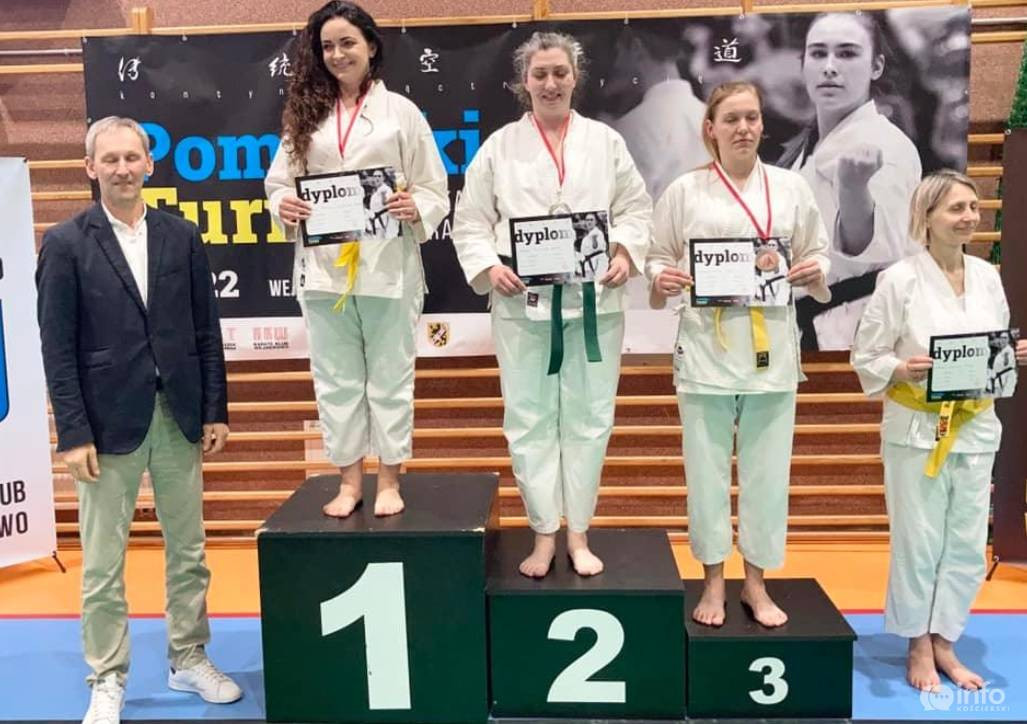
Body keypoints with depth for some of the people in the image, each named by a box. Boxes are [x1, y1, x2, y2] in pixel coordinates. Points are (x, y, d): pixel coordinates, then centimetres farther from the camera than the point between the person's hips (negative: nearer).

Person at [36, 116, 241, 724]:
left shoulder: (182, 236, 6)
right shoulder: (66, 244, -2)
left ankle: (190, 659, 29)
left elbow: (207, 331, 7)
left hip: (179, 416, 3)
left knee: (188, 551, 13)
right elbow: (58, 349, -5)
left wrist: (216, 410, 4)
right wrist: (73, 433, -10)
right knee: (103, 563, 6)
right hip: (109, 421, -3)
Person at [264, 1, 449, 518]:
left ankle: (388, 481, 19)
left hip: (387, 268, -2)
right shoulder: (304, 114, 11)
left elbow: (435, 189, 3)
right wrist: (283, 205, -11)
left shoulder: (401, 112, 4)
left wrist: (416, 209, -18)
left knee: (390, 376, 6)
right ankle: (349, 480, 22)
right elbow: (278, 180, 11)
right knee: (335, 379, 9)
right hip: (323, 269, 3)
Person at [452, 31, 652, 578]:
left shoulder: (606, 141, 9)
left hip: (595, 300, 1)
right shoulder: (499, 146, 6)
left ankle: (578, 534, 20)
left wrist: (626, 251, -8)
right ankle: (543, 535, 17)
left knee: (588, 417, 6)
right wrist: (489, 267, -12)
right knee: (529, 419, 3)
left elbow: (636, 208, 9)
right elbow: (470, 222, 5)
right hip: (522, 302, -1)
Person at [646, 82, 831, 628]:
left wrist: (814, 273, -10)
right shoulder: (685, 190, 1)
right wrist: (661, 281, -16)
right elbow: (659, 257, 5)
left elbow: (817, 253, 11)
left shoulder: (791, 187, 6)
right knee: (707, 469, 5)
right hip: (706, 346, -1)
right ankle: (713, 583, 22)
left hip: (771, 347, 2)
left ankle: (756, 583, 25)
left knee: (766, 470, 8)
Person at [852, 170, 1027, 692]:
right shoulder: (900, 280, -11)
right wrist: (901, 370, -27)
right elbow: (866, 358, -8)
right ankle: (918, 647, 23)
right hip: (917, 430, -5)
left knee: (967, 545, 11)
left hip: (975, 429, 5)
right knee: (918, 543, 4)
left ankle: (943, 642, 29)